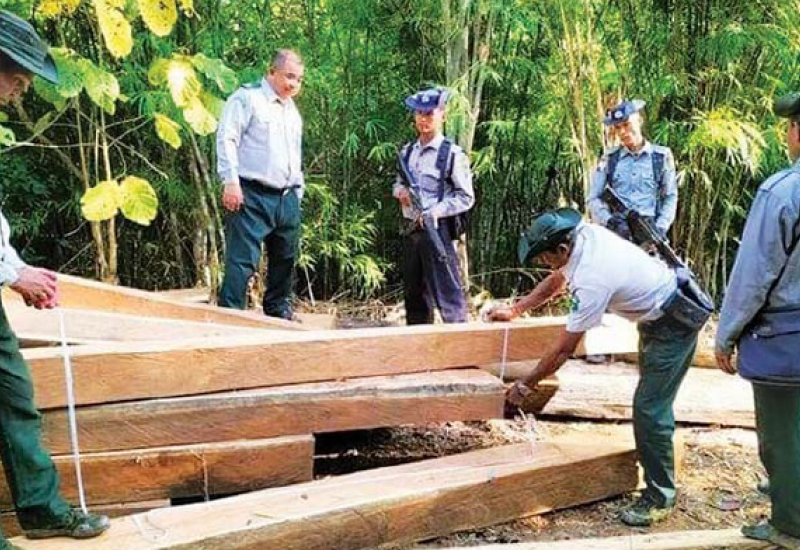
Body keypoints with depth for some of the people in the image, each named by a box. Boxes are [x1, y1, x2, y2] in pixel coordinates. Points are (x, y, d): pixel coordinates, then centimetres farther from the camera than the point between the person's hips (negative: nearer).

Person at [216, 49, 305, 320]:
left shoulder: (292, 110, 22)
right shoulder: (247, 98, -2)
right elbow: (226, 138, -11)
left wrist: (298, 193, 21)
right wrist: (231, 182, -19)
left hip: (287, 198, 8)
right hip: (252, 196, -8)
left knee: (285, 260, 15)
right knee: (243, 260, -12)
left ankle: (279, 312, 29)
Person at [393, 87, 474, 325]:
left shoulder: (452, 154, -8)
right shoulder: (407, 152, 11)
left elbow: (466, 197, -9)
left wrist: (438, 210, -22)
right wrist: (400, 191, -2)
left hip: (436, 230, -7)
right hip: (410, 229, 7)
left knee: (447, 291, -6)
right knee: (414, 293, 14)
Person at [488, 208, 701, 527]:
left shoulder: (593, 279, -35)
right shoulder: (583, 234, -11)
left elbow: (564, 349, -26)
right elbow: (556, 281, 9)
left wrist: (526, 384, -16)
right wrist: (514, 311, 11)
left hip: (674, 324, -10)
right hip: (656, 313, 10)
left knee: (649, 409, -12)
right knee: (651, 398, 23)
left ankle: (659, 498, 1)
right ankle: (658, 473, 41)